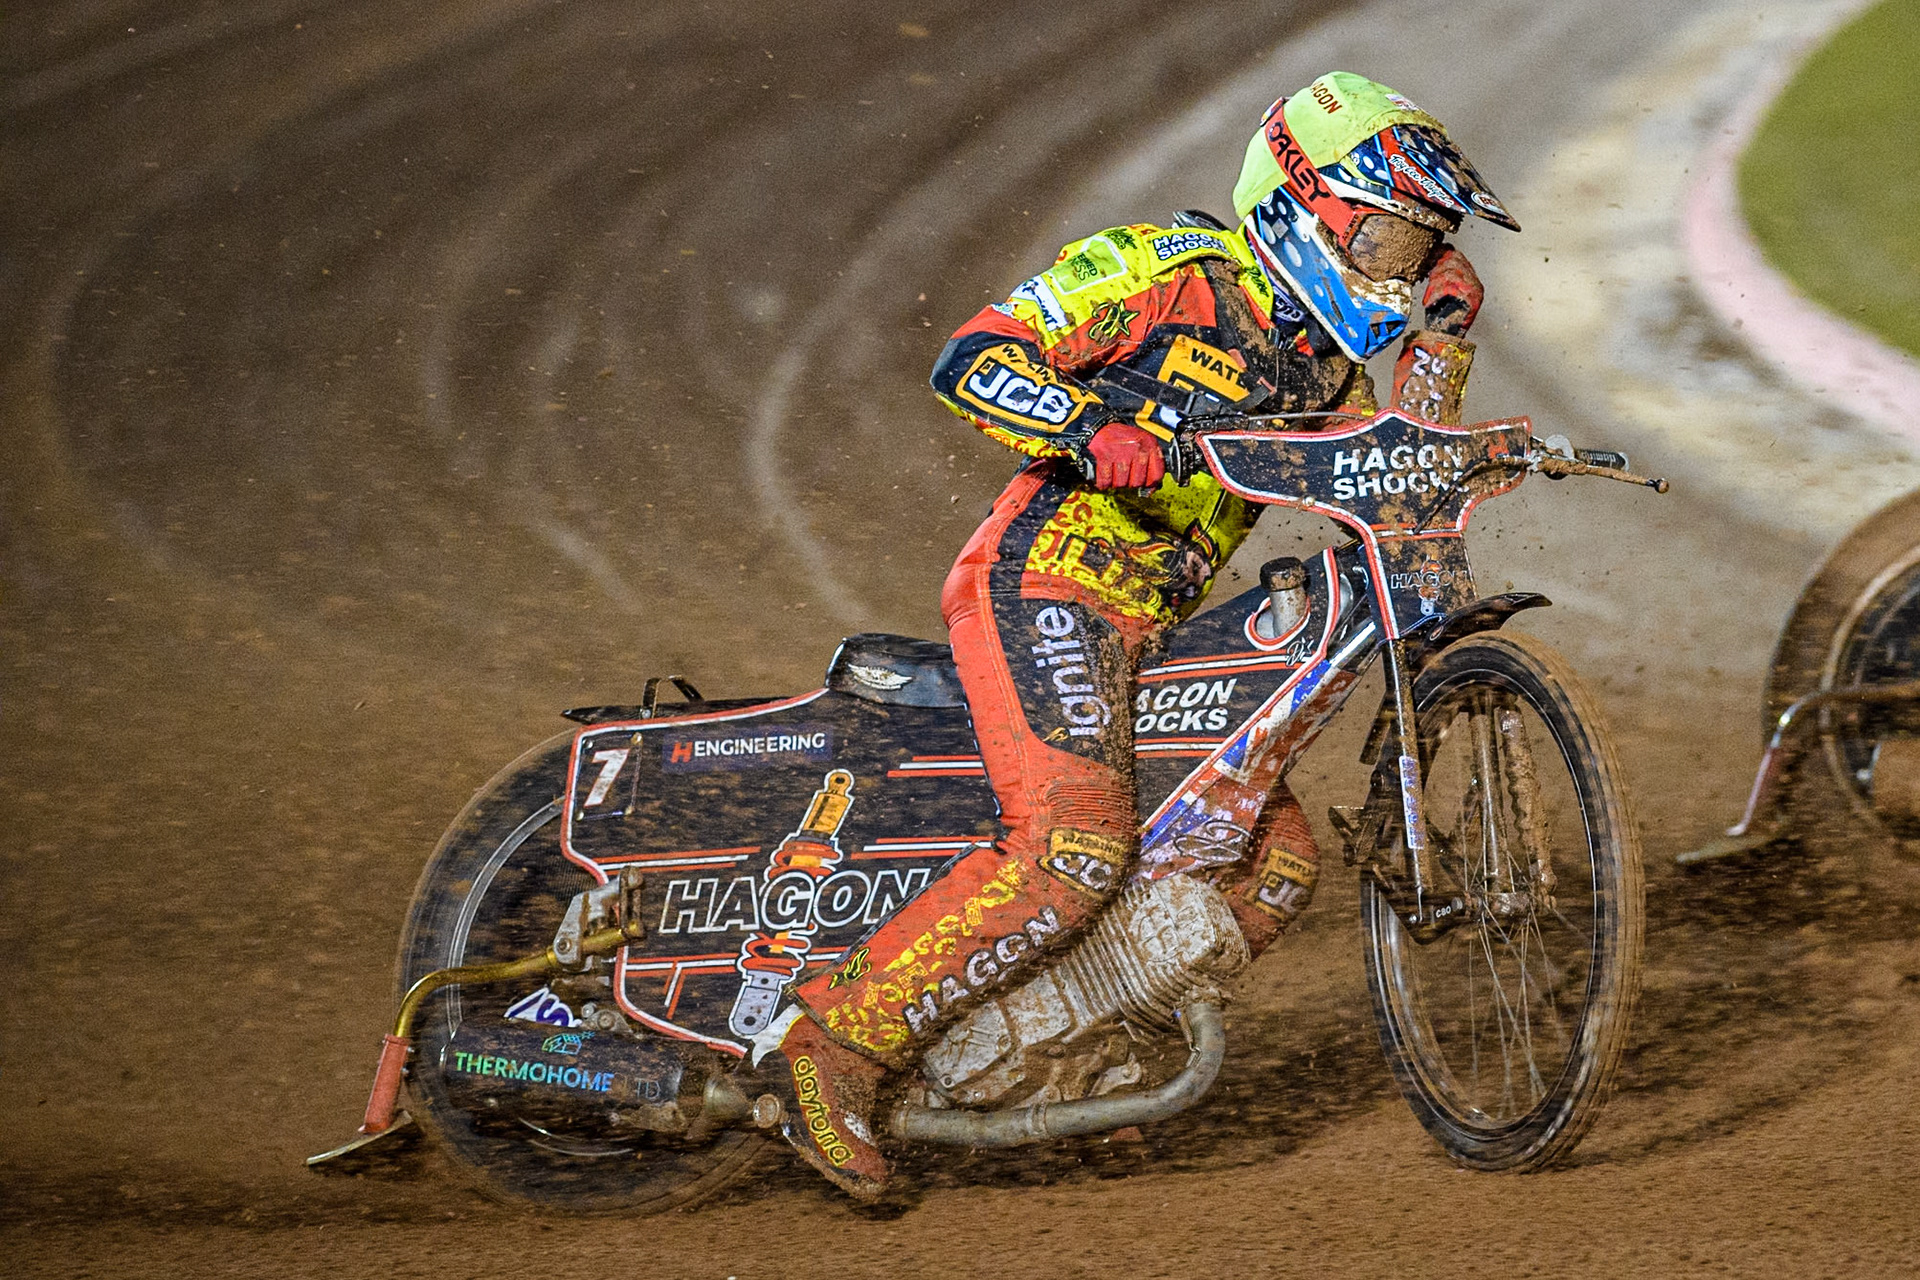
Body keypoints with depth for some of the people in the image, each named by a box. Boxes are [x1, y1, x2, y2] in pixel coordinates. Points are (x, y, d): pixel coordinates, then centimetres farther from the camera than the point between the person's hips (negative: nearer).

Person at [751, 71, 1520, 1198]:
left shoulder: (1316, 366, 19)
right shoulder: (1170, 272, -7)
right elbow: (973, 358, -14)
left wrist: (1443, 342, 5)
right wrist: (1098, 433, -31)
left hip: (1151, 629, 9)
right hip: (1046, 581, -9)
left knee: (1278, 862, 7)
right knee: (1078, 849, -28)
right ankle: (838, 1034, -23)